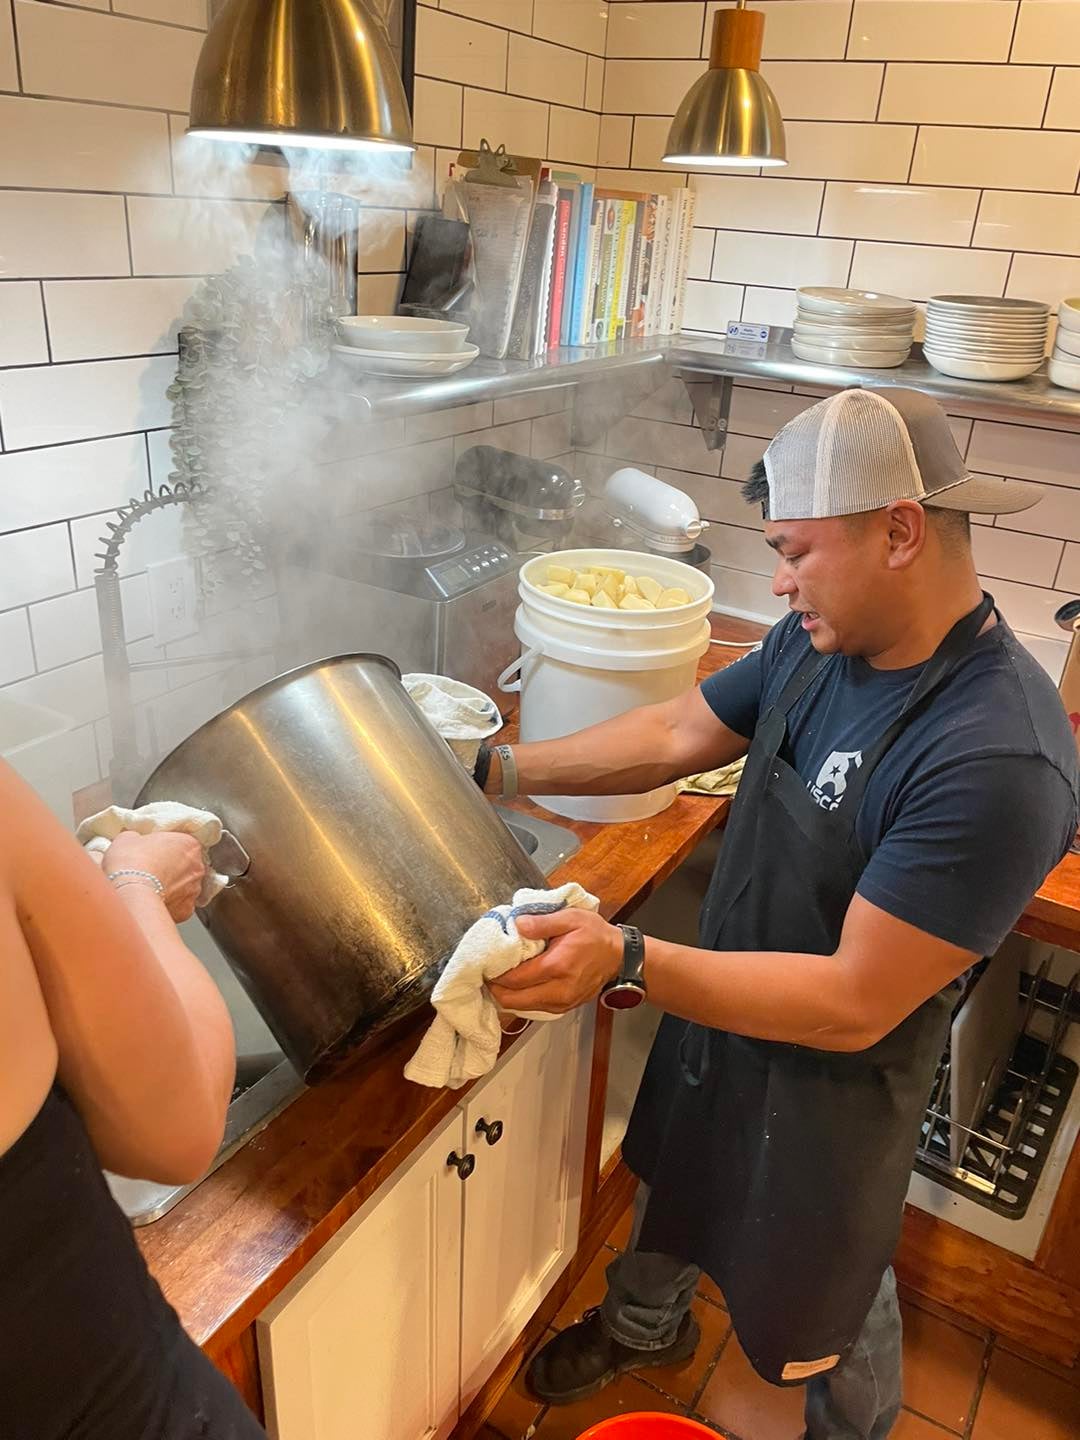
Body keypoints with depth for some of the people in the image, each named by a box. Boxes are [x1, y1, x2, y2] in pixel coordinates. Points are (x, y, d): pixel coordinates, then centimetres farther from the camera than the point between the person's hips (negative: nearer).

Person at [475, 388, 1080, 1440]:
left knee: (825, 1295, 23)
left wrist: (627, 964, -42)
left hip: (832, 1079, -6)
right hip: (717, 1006, 7)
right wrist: (503, 771, -4)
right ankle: (644, 1326, 66)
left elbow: (854, 1006, -33)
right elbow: (679, 734, -1)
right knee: (669, 1185, 32)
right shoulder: (820, 642, -13)